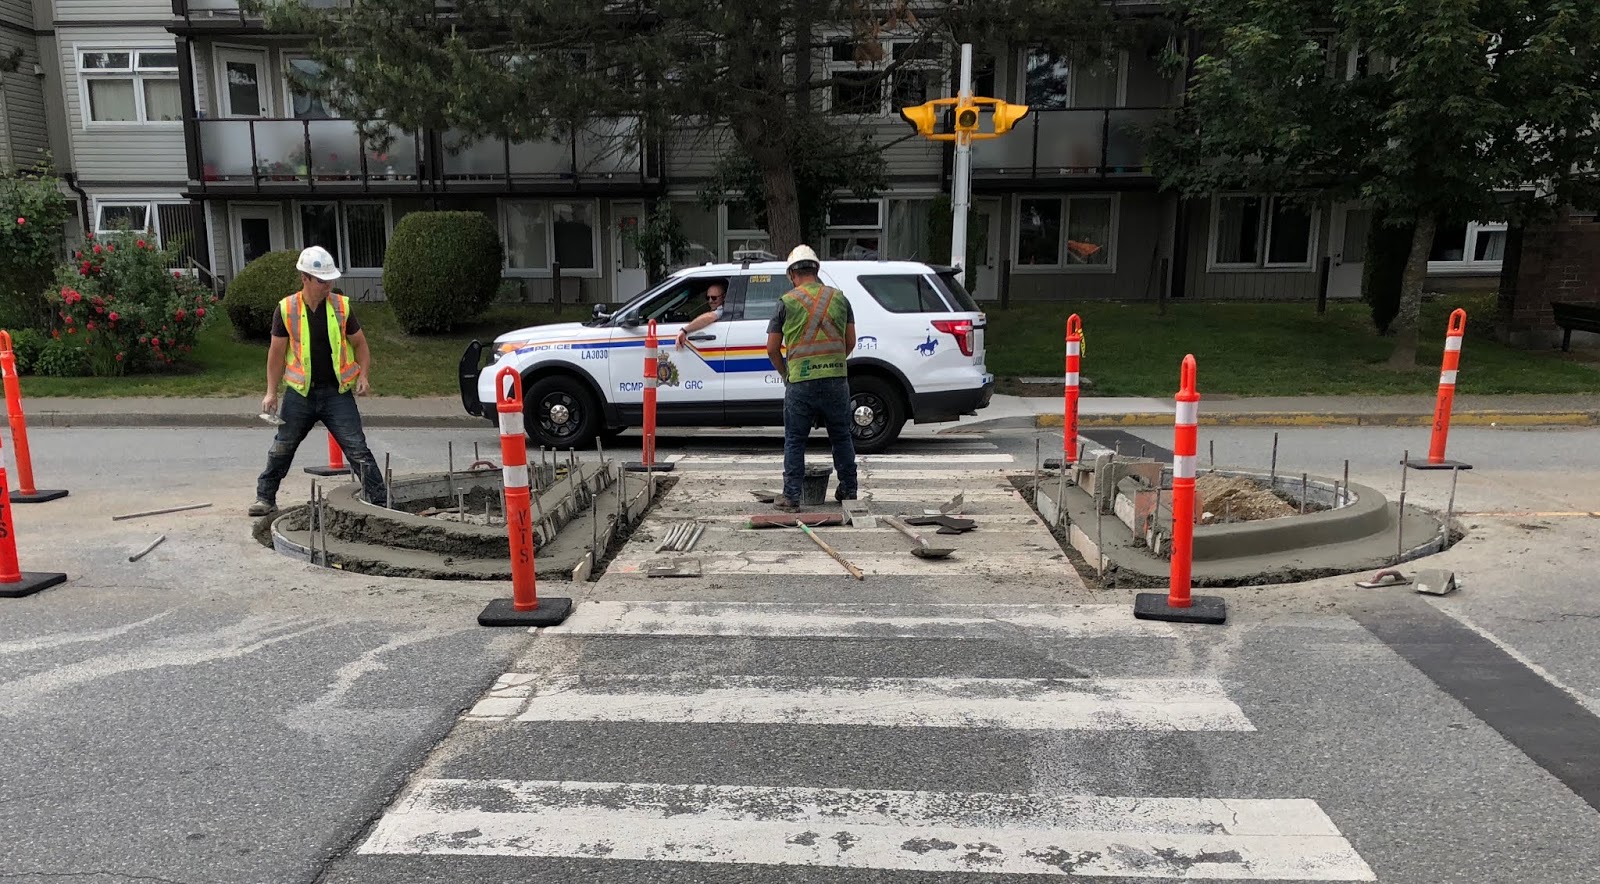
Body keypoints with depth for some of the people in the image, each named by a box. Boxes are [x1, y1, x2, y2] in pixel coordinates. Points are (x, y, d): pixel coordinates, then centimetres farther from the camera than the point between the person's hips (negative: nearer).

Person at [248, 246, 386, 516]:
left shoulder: (341, 306, -3)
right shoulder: (287, 309, -4)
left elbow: (360, 343, 7)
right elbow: (277, 352, 3)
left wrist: (364, 375, -7)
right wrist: (271, 392, 1)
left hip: (337, 392, -1)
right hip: (300, 393, 1)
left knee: (358, 449, -5)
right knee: (281, 449, 16)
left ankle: (380, 502, -2)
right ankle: (265, 498, 33)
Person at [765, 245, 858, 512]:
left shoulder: (787, 302, 1)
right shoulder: (839, 298, 9)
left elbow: (772, 349, 4)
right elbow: (850, 342, 13)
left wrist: (785, 374, 19)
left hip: (801, 382, -3)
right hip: (837, 379, 3)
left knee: (794, 441, 6)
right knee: (841, 437, 15)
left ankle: (791, 498, 7)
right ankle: (849, 492, 24)